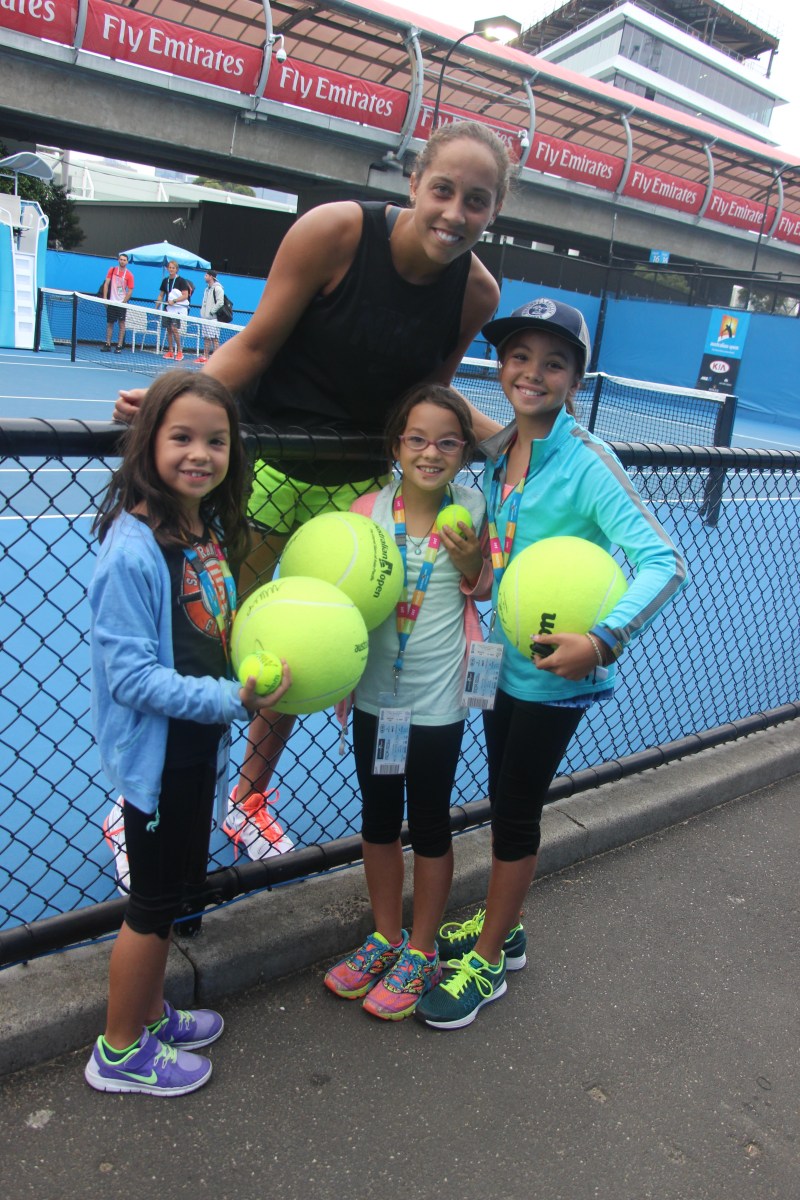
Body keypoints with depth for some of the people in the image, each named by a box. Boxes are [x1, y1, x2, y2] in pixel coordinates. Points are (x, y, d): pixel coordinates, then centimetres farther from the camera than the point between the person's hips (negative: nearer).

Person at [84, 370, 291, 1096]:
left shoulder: (209, 528, 1)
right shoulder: (134, 547, -24)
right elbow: (129, 673, -24)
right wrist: (230, 700, -29)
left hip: (198, 743, 8)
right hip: (157, 750, -8)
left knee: (172, 888, 22)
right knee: (155, 900, 9)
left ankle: (150, 1014, 44)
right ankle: (120, 1052, 31)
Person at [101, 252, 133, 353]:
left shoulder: (129, 275, -1)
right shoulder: (112, 270, 6)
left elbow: (130, 291, -2)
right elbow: (106, 284, 6)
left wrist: (124, 302, -12)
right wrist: (105, 298, -4)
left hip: (122, 303, -2)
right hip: (111, 302, 2)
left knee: (121, 324, -4)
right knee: (109, 324, 5)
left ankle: (119, 346, -2)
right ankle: (108, 345, 11)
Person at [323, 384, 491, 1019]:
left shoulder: (469, 508, -8)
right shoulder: (368, 510, -8)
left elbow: (485, 590, 4)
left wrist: (470, 561, -16)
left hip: (439, 701, -2)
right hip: (375, 693, 2)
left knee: (429, 825, 12)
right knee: (378, 819, 17)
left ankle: (421, 952, 31)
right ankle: (386, 937, 38)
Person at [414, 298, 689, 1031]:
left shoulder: (587, 463, -20)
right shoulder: (496, 452, 0)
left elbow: (663, 563, -27)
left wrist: (602, 641, -37)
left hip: (556, 672, -6)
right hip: (504, 660, 6)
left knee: (516, 812, 8)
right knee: (504, 800, 20)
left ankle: (487, 962, 29)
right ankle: (502, 927, 43)